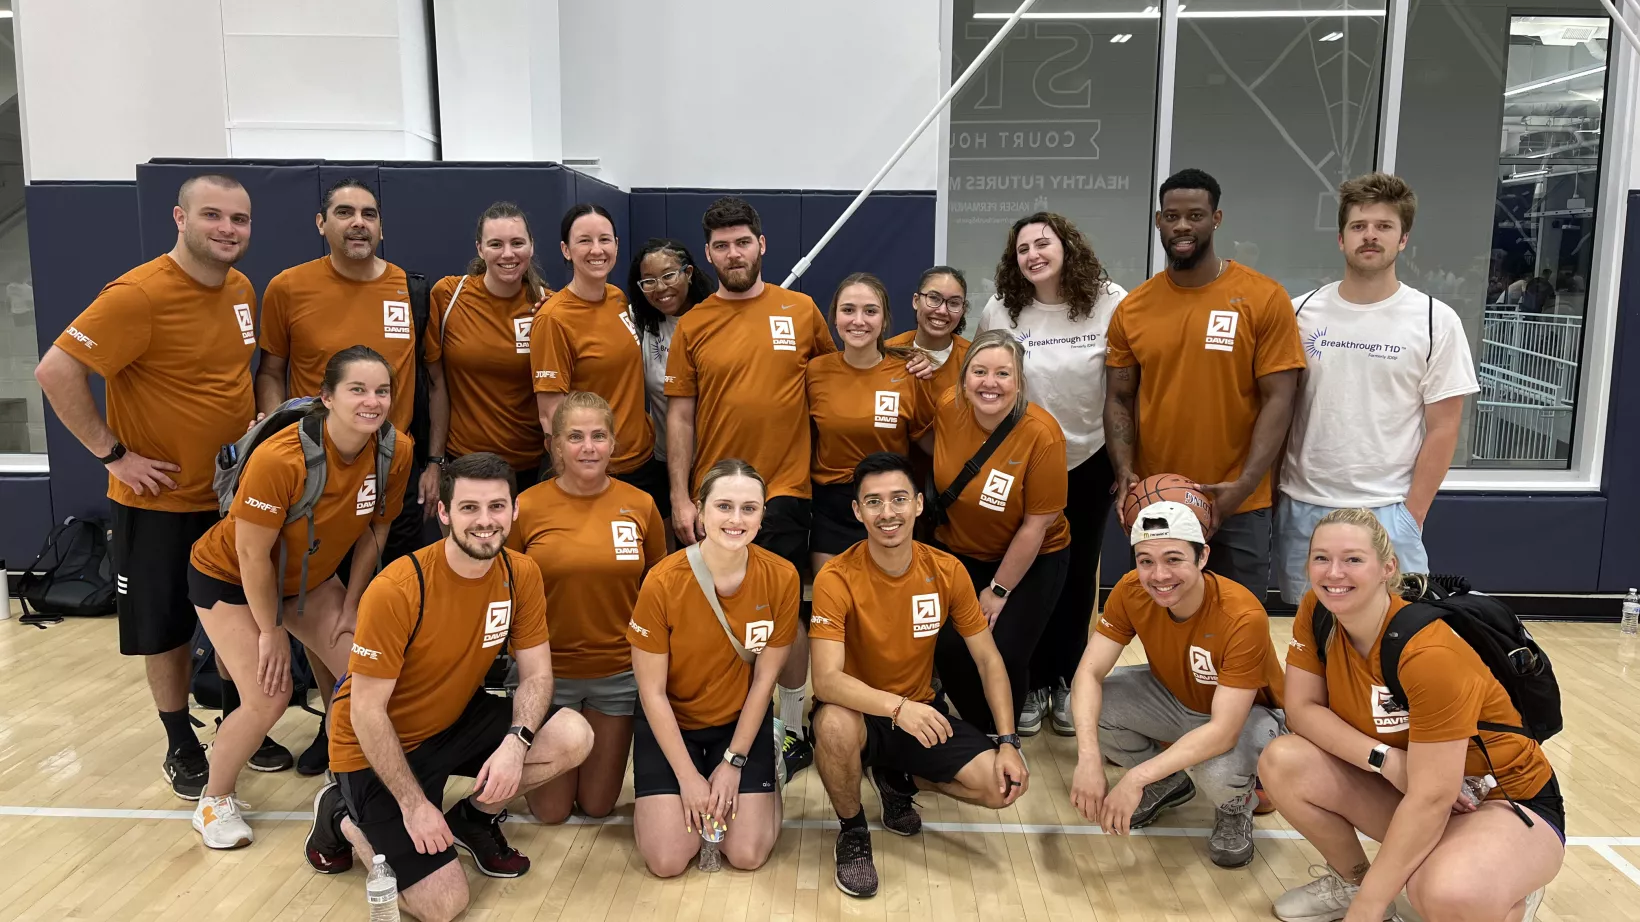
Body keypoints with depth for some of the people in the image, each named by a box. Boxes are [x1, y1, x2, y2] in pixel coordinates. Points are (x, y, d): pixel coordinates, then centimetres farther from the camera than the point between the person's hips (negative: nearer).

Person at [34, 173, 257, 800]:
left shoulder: (242, 290, 1)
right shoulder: (139, 295, -20)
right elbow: (56, 372, -21)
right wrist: (113, 453, -19)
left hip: (236, 491, 6)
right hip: (159, 498, -6)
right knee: (164, 627, 9)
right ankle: (181, 746, 27)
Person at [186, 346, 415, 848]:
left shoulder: (396, 451, -21)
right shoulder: (279, 459, -36)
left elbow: (375, 532, -5)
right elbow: (252, 555, -25)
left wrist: (351, 605, 0)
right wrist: (271, 631, -15)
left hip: (308, 577, 5)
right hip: (229, 578, -5)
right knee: (269, 698, -13)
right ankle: (214, 801, 15)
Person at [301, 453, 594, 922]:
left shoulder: (521, 574, -11)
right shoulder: (395, 591, -27)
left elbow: (536, 674, -6)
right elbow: (366, 713, -21)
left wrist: (515, 742, -25)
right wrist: (413, 803, -19)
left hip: (458, 722, 5)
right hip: (380, 747, -5)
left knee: (574, 736, -19)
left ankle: (475, 817, 9)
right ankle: (342, 818, 14)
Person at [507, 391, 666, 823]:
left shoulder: (640, 505, -6)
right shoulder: (527, 506, -12)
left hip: (619, 670, 2)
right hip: (549, 671, -1)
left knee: (597, 805, 13)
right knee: (550, 811, 10)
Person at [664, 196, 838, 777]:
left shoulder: (801, 311, 3)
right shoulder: (693, 325, 3)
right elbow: (679, 416, 2)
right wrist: (680, 498, -4)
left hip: (782, 489, -1)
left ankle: (793, 732, 20)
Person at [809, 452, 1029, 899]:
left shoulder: (947, 571, -9)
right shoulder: (837, 579, -22)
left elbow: (988, 660, -1)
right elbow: (826, 680, -30)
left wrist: (1008, 742, -10)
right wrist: (897, 707, -46)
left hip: (921, 710, 4)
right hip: (859, 712, -3)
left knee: (1002, 786, -16)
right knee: (834, 725, -39)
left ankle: (898, 779, 15)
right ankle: (852, 832, -6)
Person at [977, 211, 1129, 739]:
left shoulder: (1112, 304, -12)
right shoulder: (999, 311, -7)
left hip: (1089, 461, 0)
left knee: (1078, 575, 11)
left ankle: (1067, 682, 27)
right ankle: (1033, 683, 23)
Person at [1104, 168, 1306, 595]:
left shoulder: (1264, 299, -5)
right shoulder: (1131, 309, 3)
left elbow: (1278, 401, -8)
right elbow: (1119, 401, 6)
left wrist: (1244, 486, -18)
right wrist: (1124, 472, -10)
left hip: (1236, 507, -2)